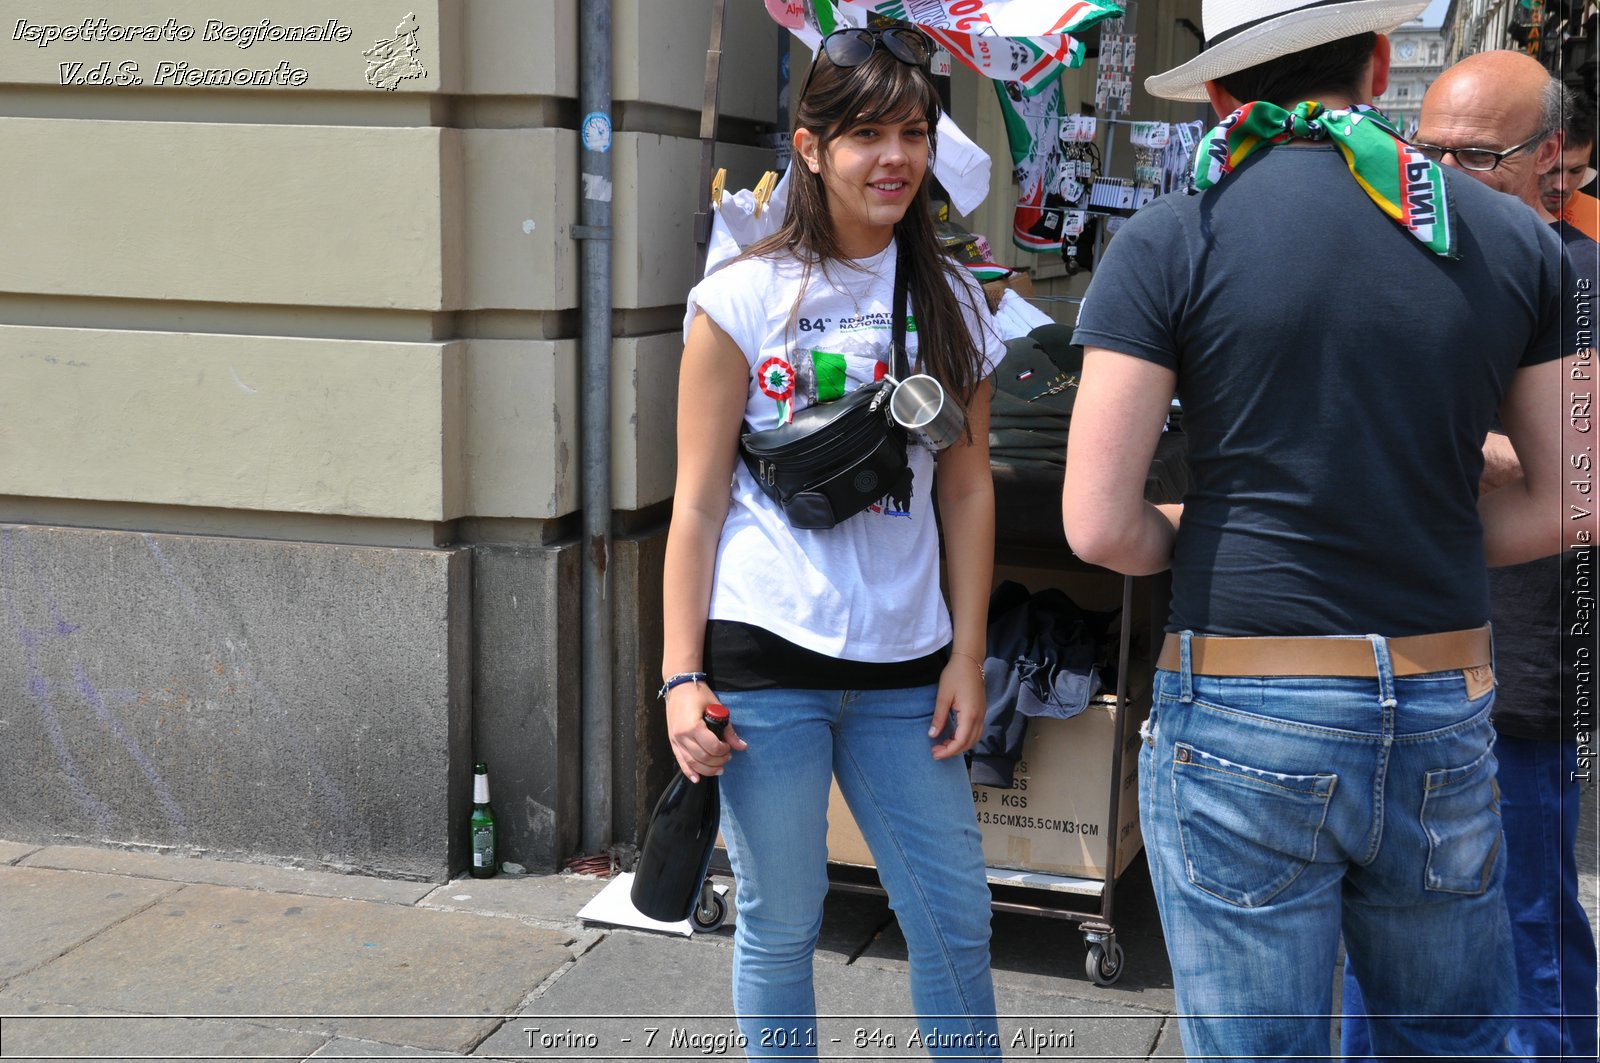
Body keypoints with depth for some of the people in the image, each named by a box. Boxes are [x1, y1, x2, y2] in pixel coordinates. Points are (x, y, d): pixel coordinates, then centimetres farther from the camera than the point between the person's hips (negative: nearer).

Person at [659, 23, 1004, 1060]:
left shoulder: (953, 302, 8)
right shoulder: (745, 298, -2)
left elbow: (969, 487, 9)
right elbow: (698, 501, -2)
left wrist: (967, 656, 3)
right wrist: (681, 677, -7)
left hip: (904, 663, 3)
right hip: (765, 659, -3)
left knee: (957, 917, 7)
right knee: (781, 926, 7)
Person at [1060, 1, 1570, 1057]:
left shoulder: (1167, 244, -6)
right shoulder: (1516, 239, 4)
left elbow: (1100, 526, -10)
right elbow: (1569, 504, 8)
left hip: (1241, 719, -3)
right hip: (1447, 716, 4)